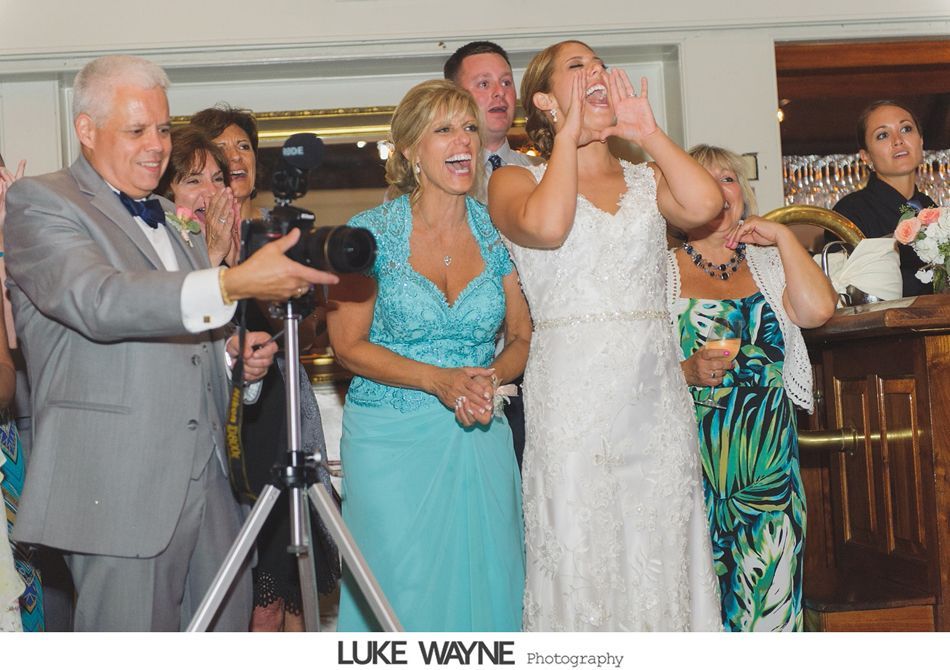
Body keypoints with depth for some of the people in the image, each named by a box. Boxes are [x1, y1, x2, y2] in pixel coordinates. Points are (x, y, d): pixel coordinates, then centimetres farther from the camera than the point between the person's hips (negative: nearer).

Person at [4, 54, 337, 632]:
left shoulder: (172, 218, 21)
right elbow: (99, 302, -24)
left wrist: (237, 354, 8)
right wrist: (235, 285, -33)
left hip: (209, 477, 7)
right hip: (119, 490, -7)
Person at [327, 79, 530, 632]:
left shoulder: (495, 231, 4)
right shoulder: (373, 232, -5)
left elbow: (525, 337, 9)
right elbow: (349, 344, -5)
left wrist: (490, 378, -12)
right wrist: (439, 380, -16)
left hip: (480, 439, 3)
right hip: (392, 443, -3)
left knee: (488, 590, 5)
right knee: (405, 595, 0)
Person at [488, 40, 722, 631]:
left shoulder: (647, 180, 16)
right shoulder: (515, 182, 6)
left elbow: (704, 204, -6)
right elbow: (546, 226, -17)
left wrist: (647, 132, 3)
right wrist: (569, 135, -5)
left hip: (657, 389, 4)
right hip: (573, 390, -3)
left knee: (661, 554, 5)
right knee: (582, 556, -2)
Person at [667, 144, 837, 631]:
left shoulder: (768, 262, 14)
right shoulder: (664, 271, 5)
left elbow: (817, 309, -5)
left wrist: (782, 235, 0)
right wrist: (688, 372, -18)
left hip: (768, 458, 3)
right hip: (695, 459, -2)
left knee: (769, 594, 0)